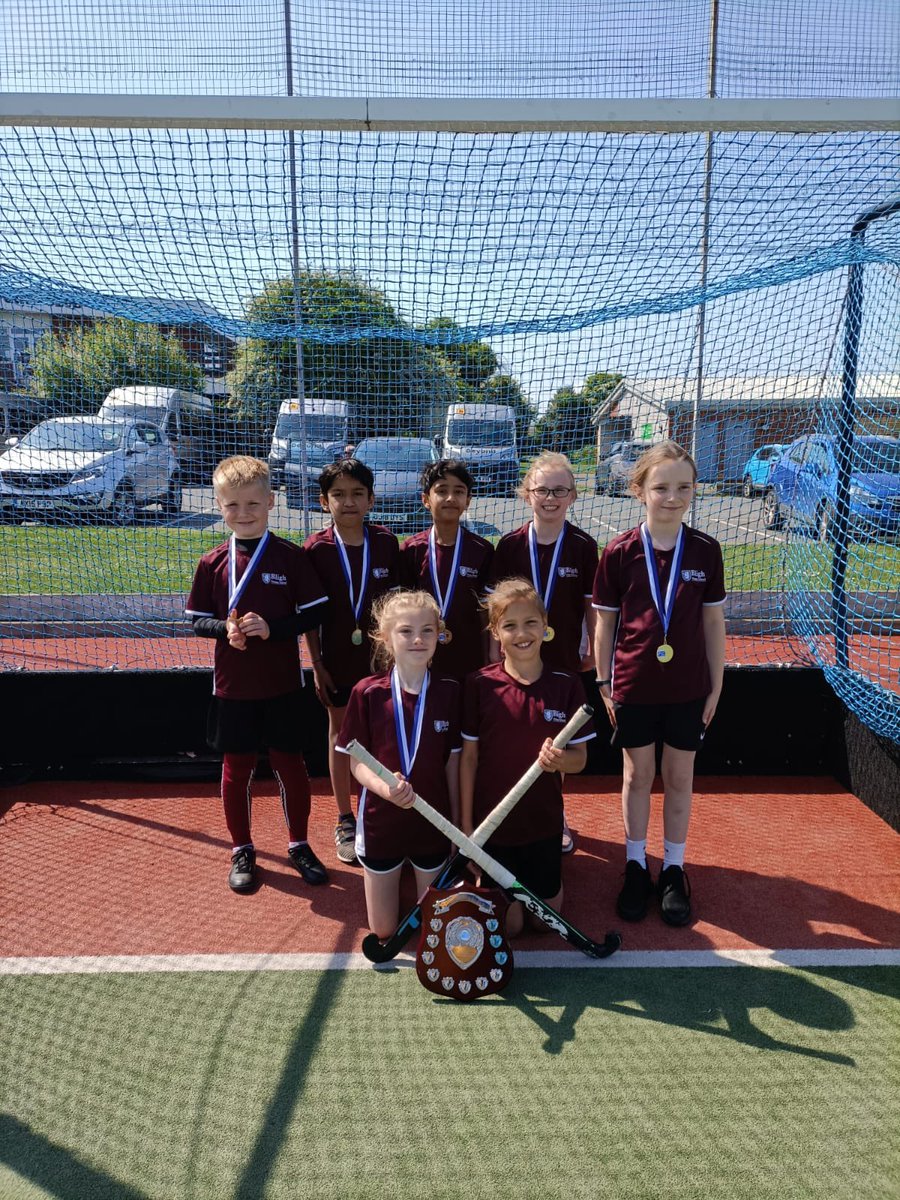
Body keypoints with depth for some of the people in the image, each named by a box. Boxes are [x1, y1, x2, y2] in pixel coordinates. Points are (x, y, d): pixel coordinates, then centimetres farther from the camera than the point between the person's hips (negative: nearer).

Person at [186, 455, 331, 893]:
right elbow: (197, 619, 4)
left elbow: (316, 611, -6)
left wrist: (272, 628, -19)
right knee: (236, 767, 12)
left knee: (290, 763, 9)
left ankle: (299, 844, 30)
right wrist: (225, 629, -16)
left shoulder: (292, 557, -7)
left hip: (281, 684, -1)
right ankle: (241, 849, 31)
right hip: (232, 686, 2)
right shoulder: (212, 563, -1)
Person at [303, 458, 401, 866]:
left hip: (381, 656, 1)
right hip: (338, 660, -1)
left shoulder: (386, 542, -5)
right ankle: (345, 822, 26)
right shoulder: (316, 548, -8)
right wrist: (317, 666, -4)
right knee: (341, 732, 11)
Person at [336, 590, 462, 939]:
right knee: (383, 931, 13)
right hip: (381, 822, -1)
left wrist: (456, 822, 3)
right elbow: (356, 762, -7)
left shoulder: (449, 692, -8)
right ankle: (390, 880, 40)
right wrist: (384, 787, -27)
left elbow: (452, 761, 0)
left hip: (433, 822, 1)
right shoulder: (367, 693, -12)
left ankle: (429, 878, 43)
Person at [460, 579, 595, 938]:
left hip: (543, 822, 1)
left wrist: (558, 759, -26)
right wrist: (465, 824, -4)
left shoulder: (566, 685, -9)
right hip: (491, 822, -1)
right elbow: (468, 757, -6)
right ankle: (489, 879, 41)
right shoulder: (479, 685, -12)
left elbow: (580, 758, -3)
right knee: (508, 925, 11)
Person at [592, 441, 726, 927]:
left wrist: (715, 687, 3)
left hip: (688, 687, 1)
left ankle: (674, 869, 29)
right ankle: (635, 865, 30)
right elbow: (605, 622, -1)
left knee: (679, 778, 12)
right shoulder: (619, 552, -8)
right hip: (633, 686, -1)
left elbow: (713, 623, 1)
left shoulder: (706, 551, -5)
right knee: (637, 775, 13)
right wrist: (604, 684, -1)